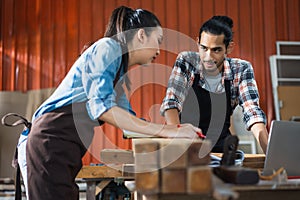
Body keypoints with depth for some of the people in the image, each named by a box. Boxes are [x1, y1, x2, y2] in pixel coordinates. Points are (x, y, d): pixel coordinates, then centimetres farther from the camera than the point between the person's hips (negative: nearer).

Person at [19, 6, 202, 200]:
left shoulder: (122, 77, 19)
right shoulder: (108, 47, -10)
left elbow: (129, 119, 23)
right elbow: (101, 106, -22)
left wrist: (175, 128, 12)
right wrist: (164, 130, -22)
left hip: (69, 151, 10)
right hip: (51, 142, -10)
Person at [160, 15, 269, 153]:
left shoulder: (241, 70, -7)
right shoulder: (186, 62, -11)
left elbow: (252, 113, -14)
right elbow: (171, 103, -19)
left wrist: (269, 151, -30)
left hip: (220, 148, 1)